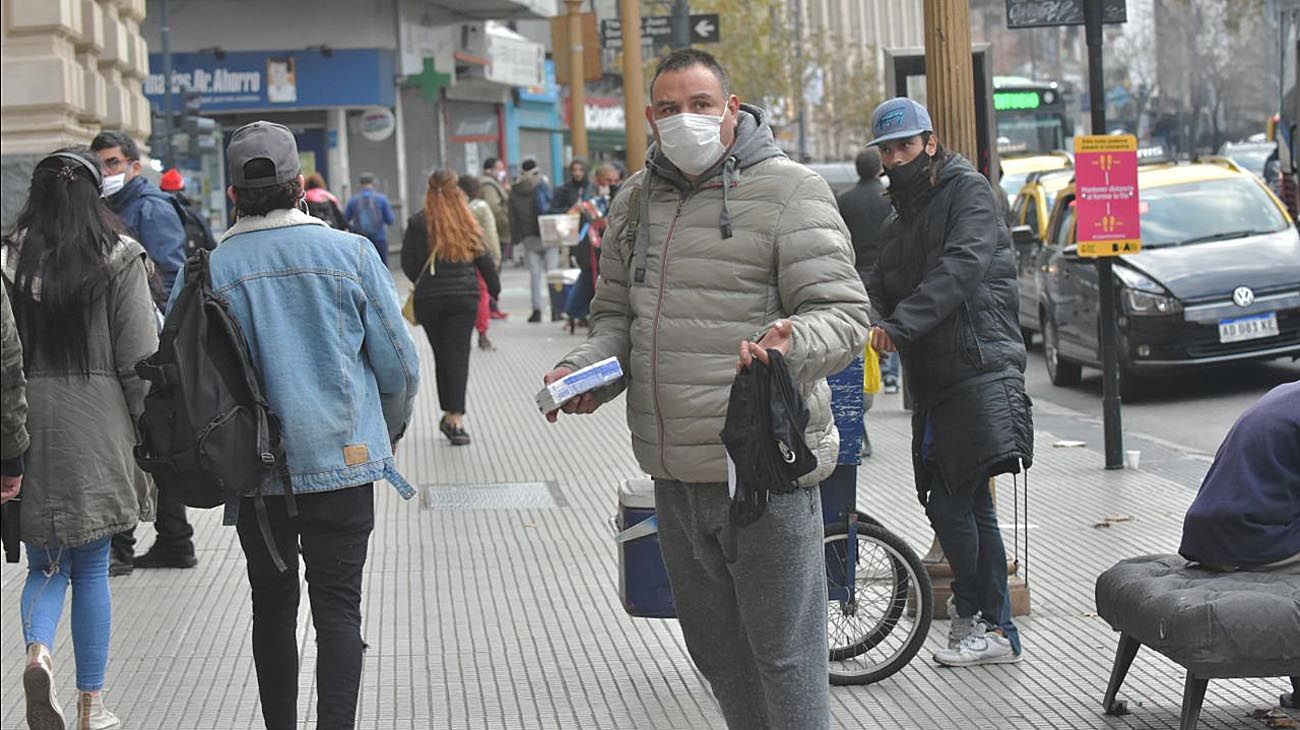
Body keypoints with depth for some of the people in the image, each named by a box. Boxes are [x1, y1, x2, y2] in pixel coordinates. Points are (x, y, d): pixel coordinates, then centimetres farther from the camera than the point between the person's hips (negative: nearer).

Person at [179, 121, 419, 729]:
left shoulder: (207, 270, -5)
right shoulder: (351, 255, -5)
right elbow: (399, 362, -1)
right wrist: (389, 429, 18)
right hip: (343, 459, -1)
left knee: (273, 606, 15)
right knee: (338, 606, 2)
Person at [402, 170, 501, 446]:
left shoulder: (418, 223, -5)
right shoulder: (468, 223, 0)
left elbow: (408, 263, -3)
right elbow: (484, 259, 5)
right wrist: (494, 289, 20)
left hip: (429, 299, 0)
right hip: (465, 296, 0)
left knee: (442, 356, 13)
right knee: (458, 355, -1)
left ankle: (449, 415, 20)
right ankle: (455, 418, -9)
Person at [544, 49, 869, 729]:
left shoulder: (787, 190, -7)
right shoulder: (635, 202, 12)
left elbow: (843, 311, -11)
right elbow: (616, 315, 21)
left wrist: (791, 343, -32)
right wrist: (585, 368, 0)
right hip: (673, 473, 7)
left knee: (784, 654, -2)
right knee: (715, 649, 18)